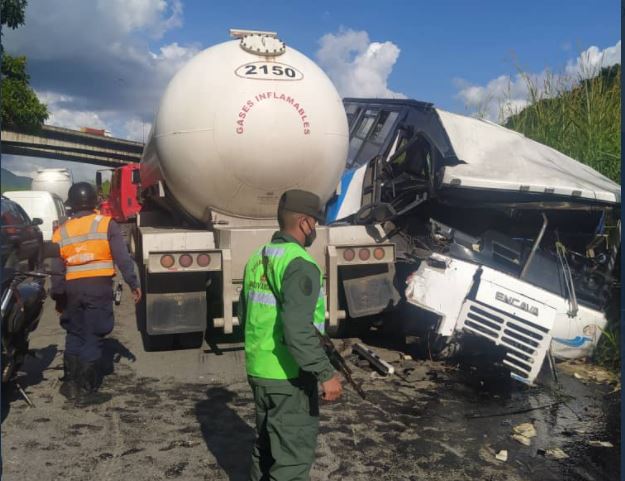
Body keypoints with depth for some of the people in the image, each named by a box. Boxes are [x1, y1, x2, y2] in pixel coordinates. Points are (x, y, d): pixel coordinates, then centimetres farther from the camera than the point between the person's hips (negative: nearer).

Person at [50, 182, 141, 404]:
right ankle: (85, 389, 6)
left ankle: (70, 383, 24)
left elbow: (57, 270, 10)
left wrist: (57, 297, 18)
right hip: (99, 286, -4)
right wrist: (133, 284, -1)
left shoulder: (61, 232, 9)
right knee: (92, 338, 2)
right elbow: (123, 258, -7)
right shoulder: (107, 224, -2)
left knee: (74, 336, 18)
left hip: (72, 288, 4)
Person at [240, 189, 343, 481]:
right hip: (289, 376, -8)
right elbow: (298, 328, -28)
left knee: (267, 444, 22)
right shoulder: (299, 264, -20)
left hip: (258, 369, 9)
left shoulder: (258, 259, 8)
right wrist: (326, 373, -23)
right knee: (292, 452, 5)